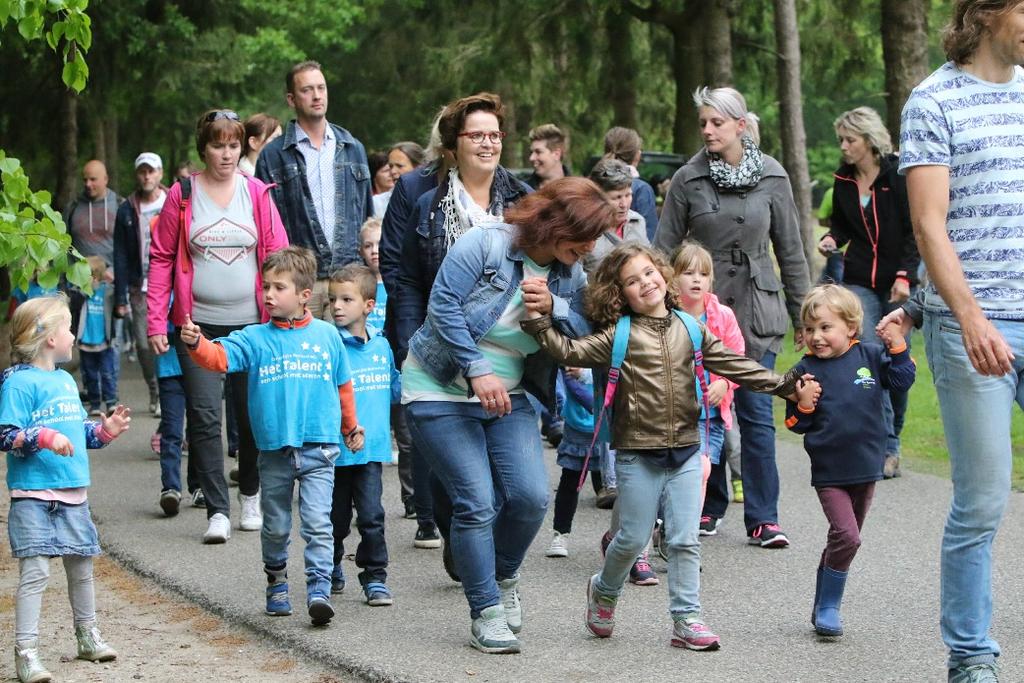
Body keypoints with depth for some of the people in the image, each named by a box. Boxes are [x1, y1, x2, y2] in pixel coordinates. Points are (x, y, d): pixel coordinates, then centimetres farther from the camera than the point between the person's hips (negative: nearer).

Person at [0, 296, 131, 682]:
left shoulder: (66, 381, 16)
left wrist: (104, 430, 11)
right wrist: (44, 437, -29)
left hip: (73, 494, 8)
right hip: (33, 495, -8)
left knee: (81, 565, 17)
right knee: (35, 571, -12)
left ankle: (87, 636, 34)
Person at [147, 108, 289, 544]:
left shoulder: (257, 193, 3)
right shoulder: (182, 195, 1)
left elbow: (278, 258, 3)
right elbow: (161, 259, 3)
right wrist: (156, 322, -4)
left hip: (251, 323, 1)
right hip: (198, 324, -1)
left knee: (253, 415, 8)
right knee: (204, 418, -8)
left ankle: (251, 495, 29)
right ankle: (217, 511, -4)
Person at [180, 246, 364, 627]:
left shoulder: (326, 335, 4)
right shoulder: (255, 338, 1)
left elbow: (343, 385, 15)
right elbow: (219, 356, -15)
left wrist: (351, 428, 24)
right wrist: (195, 343, -36)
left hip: (319, 450, -1)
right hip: (274, 450, 1)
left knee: (318, 523, -11)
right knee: (275, 527, 13)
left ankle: (319, 591, -12)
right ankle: (276, 585, 32)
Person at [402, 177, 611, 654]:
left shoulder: (569, 271, 3)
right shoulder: (485, 244, -17)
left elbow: (585, 329, -2)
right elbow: (443, 306, -21)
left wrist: (553, 306, -22)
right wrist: (478, 370, -26)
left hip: (508, 397, 6)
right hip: (440, 391, -6)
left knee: (531, 497, -7)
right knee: (477, 502, -11)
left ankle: (504, 577, 22)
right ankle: (486, 613, 1)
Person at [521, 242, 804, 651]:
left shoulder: (689, 329, 6)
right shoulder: (619, 335, -4)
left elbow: (733, 364, 7)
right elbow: (570, 352, -12)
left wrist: (784, 385, 2)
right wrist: (538, 320, -24)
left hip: (686, 453, 3)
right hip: (637, 455, -3)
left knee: (686, 541, 2)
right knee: (633, 538, 6)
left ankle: (686, 619, 9)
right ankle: (604, 591, 34)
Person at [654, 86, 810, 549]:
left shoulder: (772, 177, 1)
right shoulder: (688, 179, -1)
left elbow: (790, 250, 8)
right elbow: (665, 248, 4)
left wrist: (801, 315, 9)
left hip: (756, 309, 0)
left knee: (756, 411, -1)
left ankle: (762, 518, 3)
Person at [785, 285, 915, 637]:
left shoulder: (869, 356, -1)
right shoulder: (806, 370, -6)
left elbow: (902, 380, 3)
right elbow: (795, 423, -1)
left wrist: (897, 347, -10)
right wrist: (803, 405, -21)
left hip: (865, 467, 3)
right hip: (829, 472, -3)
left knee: (844, 539, 14)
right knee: (846, 536, -16)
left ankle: (823, 608, 28)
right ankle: (827, 607, 0)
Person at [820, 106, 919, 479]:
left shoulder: (898, 177, -7)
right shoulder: (844, 181, 7)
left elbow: (915, 230, -7)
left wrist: (905, 275, -14)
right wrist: (832, 238, -3)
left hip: (897, 283, -3)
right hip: (860, 283, 3)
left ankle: (892, 440, 17)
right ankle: (887, 448, -9)